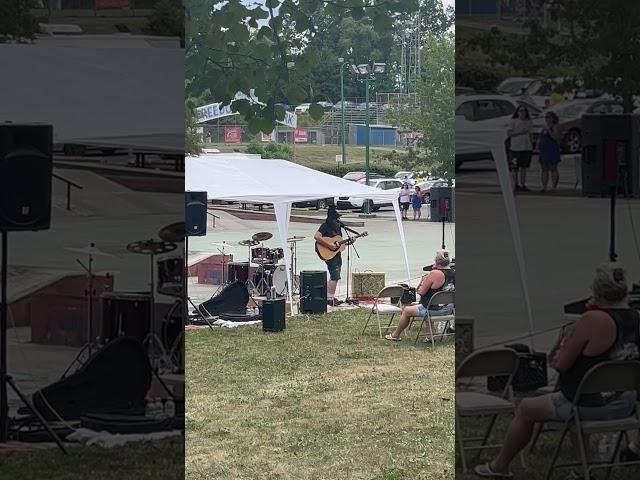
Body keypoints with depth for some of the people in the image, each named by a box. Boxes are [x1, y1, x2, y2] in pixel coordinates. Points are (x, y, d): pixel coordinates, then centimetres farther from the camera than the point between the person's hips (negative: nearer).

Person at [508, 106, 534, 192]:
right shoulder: (514, 121, 0)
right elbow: (508, 133, -7)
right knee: (515, 167, -1)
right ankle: (516, 185, 4)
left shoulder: (529, 122, 13)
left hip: (526, 147, 4)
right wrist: (520, 132, -16)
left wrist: (531, 147, 13)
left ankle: (523, 185, 9)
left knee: (524, 167, 5)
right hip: (515, 147, -4)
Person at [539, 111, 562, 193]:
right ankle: (544, 187, 4)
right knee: (544, 169, 5)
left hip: (552, 150, -8)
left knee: (553, 169, -7)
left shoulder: (555, 127, -6)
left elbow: (556, 137, -18)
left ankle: (554, 187, -8)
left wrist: (549, 130, -22)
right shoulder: (545, 127, 19)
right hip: (543, 150, 8)